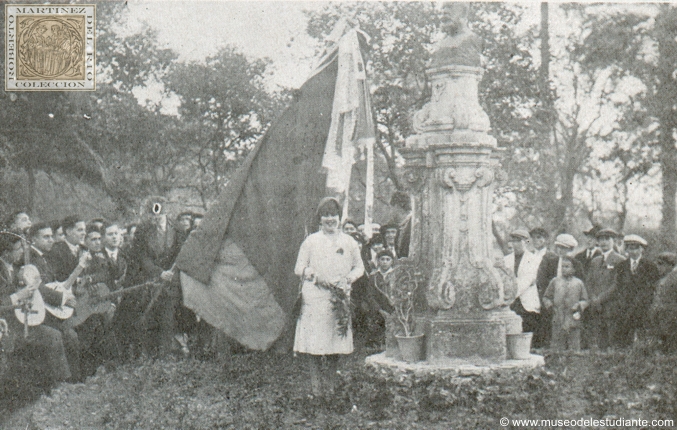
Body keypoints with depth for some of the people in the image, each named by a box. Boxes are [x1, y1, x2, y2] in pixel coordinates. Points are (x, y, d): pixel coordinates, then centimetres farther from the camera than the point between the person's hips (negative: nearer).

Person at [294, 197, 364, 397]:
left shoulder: (349, 242, 11)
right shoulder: (310, 241, 5)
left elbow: (359, 267, 16)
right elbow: (299, 268, 6)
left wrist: (348, 279, -3)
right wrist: (317, 277, -11)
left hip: (339, 298, 2)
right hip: (314, 297, -2)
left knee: (336, 342, 1)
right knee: (314, 343, -5)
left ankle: (330, 382, 14)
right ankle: (316, 385, 3)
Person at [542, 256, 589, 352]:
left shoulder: (578, 283, 7)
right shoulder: (555, 282, 9)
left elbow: (585, 300, 10)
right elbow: (546, 297, 15)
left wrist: (579, 305, -9)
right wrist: (549, 304, -5)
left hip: (573, 322, 0)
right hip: (558, 322, 1)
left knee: (574, 349, 1)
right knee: (557, 348, 2)